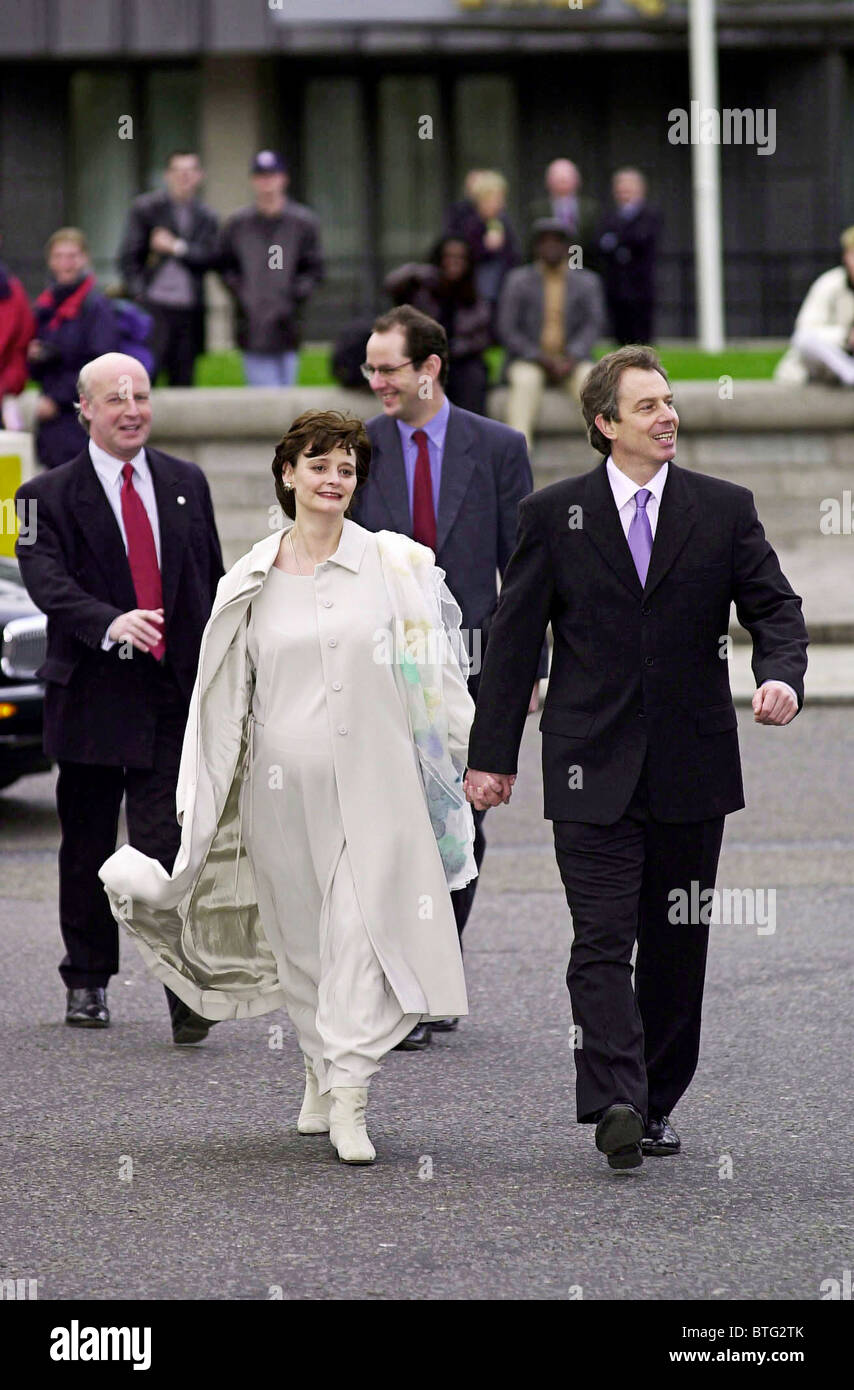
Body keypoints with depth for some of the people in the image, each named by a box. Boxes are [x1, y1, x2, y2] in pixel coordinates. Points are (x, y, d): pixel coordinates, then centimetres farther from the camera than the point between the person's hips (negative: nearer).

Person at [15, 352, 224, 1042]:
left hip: (176, 698, 1)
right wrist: (111, 624, -34)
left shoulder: (187, 484, 10)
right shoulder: (48, 496, -1)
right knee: (88, 848, 11)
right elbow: (49, 582, -16)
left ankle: (186, 989, -15)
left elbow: (213, 583, 15)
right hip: (94, 694, -1)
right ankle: (88, 982, 25)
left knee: (166, 842, -10)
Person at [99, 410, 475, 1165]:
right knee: (300, 933, 10)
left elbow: (435, 669, 6)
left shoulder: (396, 567, 3)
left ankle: (348, 1096, -13)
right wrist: (201, 800, 11)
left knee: (363, 929, -11)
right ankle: (320, 1072, 28)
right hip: (283, 784, 2)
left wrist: (471, 755, 2)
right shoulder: (252, 583, 7)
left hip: (371, 783, -2)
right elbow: (225, 699, 12)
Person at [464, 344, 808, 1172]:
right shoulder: (553, 515, 2)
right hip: (593, 769, -2)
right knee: (603, 938, -12)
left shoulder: (724, 509, 6)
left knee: (677, 947, 8)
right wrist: (492, 753, 3)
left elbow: (774, 606, 5)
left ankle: (656, 1104, 18)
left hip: (692, 769, 2)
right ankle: (615, 1101, -22)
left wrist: (781, 674, -18)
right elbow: (514, 638, 4)